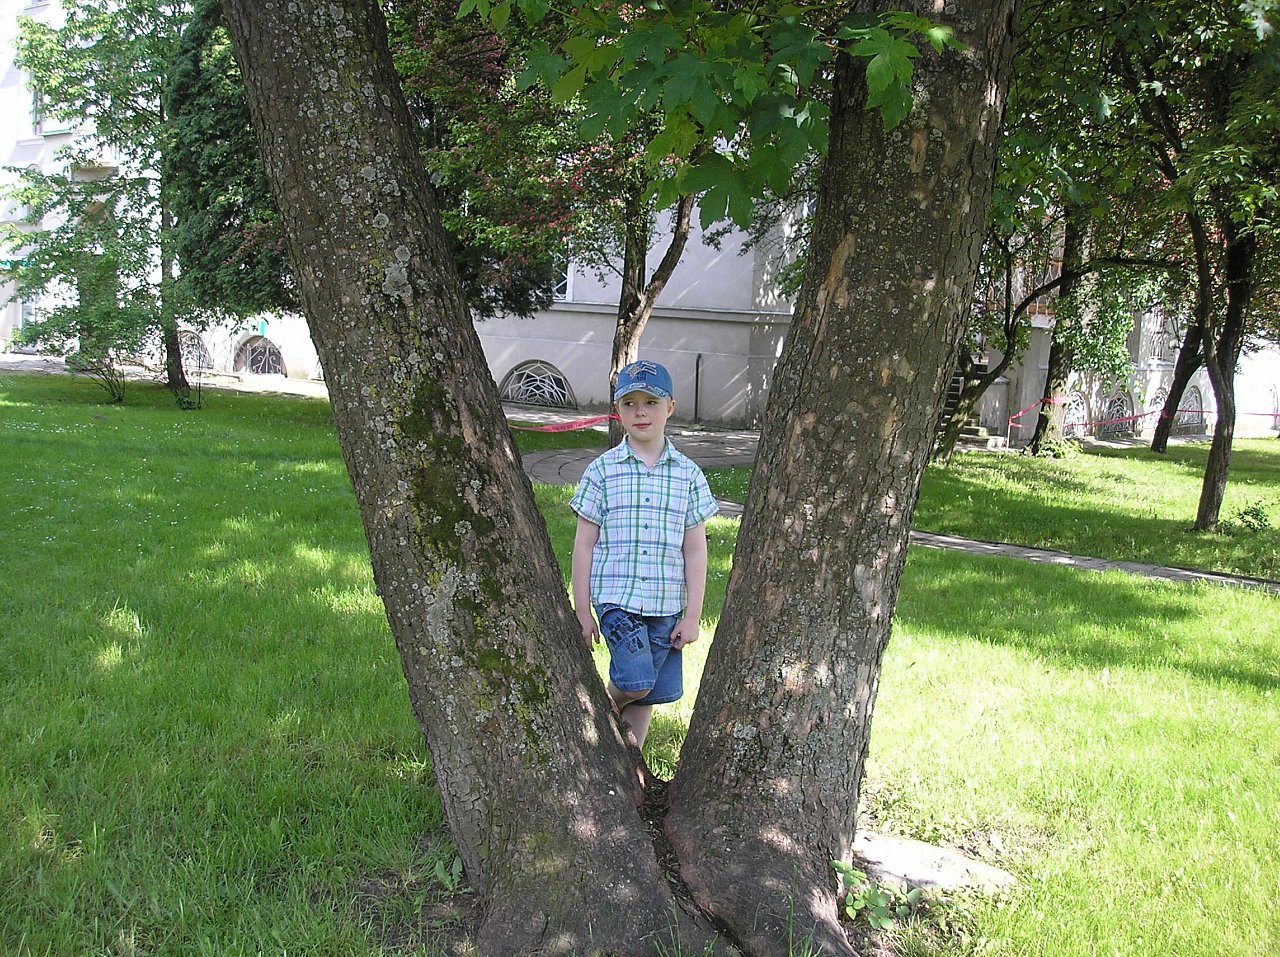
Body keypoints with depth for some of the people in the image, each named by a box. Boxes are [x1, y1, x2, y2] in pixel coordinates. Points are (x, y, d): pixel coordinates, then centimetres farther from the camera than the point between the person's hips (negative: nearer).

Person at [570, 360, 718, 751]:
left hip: (667, 605, 3)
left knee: (649, 694, 8)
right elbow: (584, 545, 2)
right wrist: (582, 611, 0)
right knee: (636, 682, -17)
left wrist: (692, 615, 2)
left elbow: (695, 550, 6)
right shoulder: (602, 471, -1)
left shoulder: (688, 474, 4)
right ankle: (608, 706, 15)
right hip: (617, 597, -2)